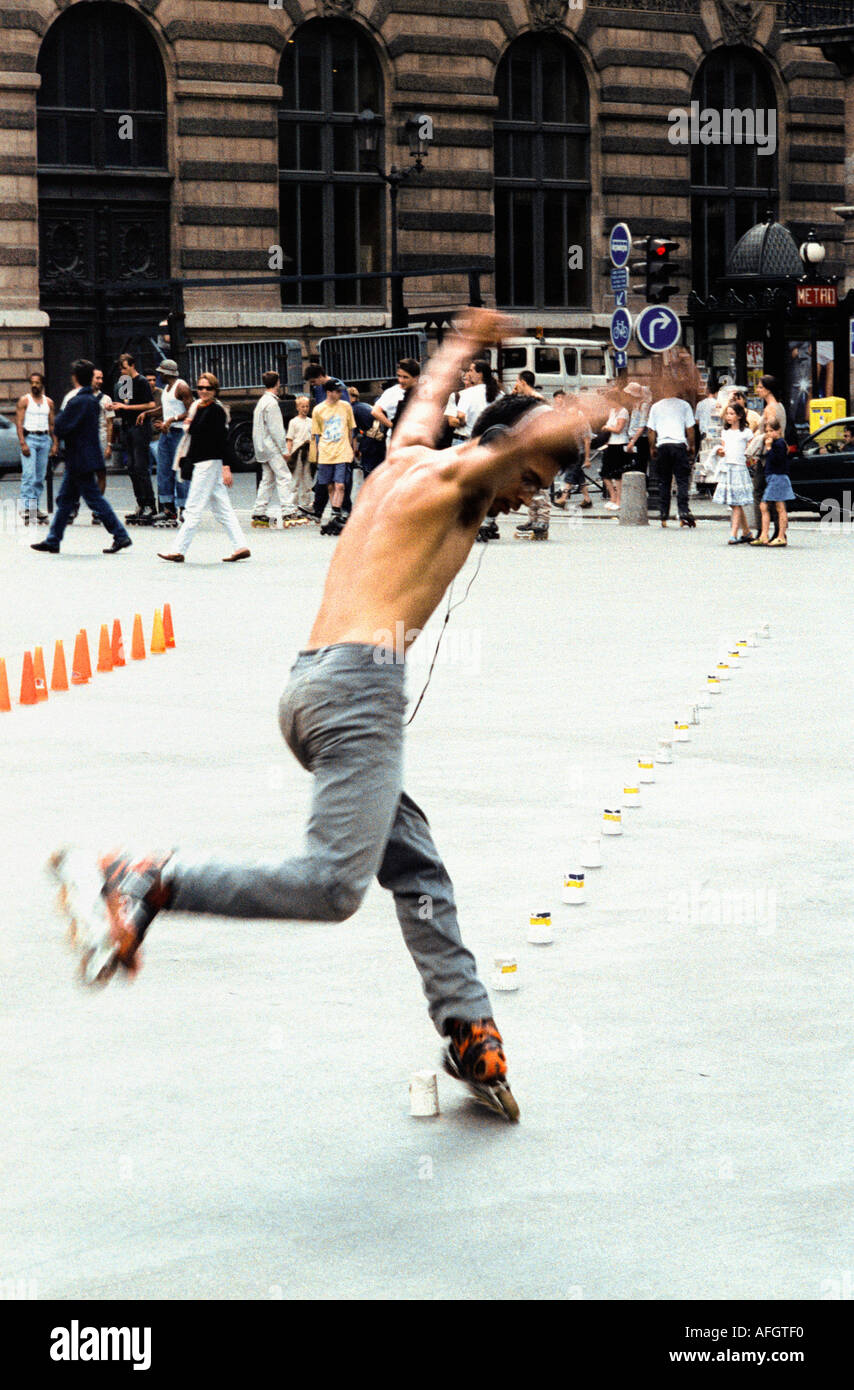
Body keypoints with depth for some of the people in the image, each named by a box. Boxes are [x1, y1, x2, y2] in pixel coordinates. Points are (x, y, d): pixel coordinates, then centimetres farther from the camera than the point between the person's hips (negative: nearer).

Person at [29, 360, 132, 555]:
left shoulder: (78, 402, -20)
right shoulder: (92, 399, 10)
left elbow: (60, 429, -21)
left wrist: (59, 414, -4)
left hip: (80, 460, -10)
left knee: (95, 499, -5)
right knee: (65, 499, 14)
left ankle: (121, 536, -2)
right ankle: (53, 541, 19)